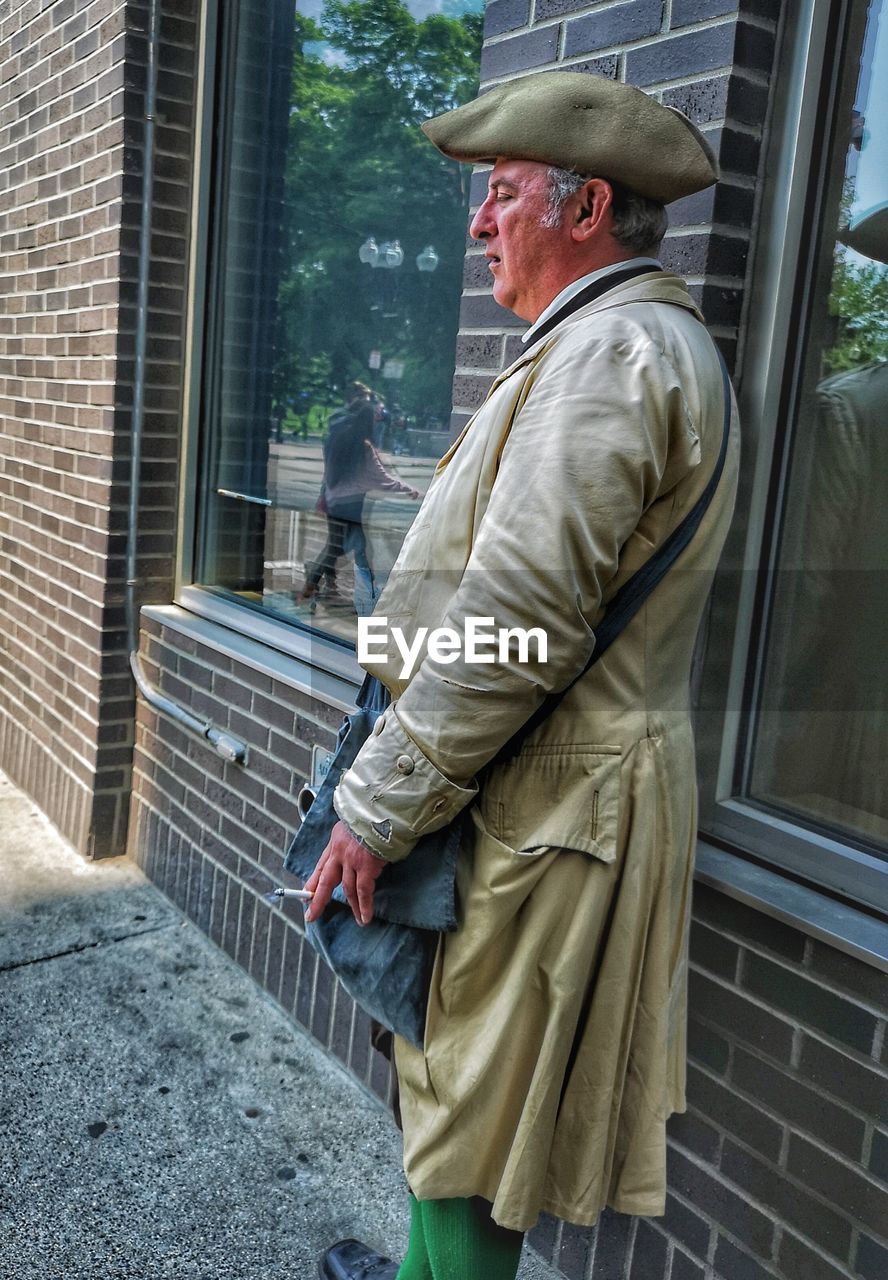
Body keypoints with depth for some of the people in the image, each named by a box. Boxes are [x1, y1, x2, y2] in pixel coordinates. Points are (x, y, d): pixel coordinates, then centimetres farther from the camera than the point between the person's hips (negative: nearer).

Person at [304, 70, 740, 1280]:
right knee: (455, 1073, 23)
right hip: (545, 783, 10)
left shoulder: (609, 349, -17)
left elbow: (514, 625, -25)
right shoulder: (637, 341, 17)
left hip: (544, 808, -10)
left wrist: (376, 811, -17)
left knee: (479, 1093, 6)